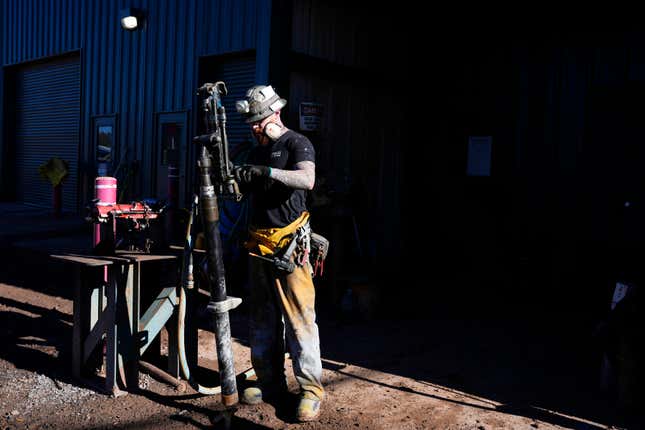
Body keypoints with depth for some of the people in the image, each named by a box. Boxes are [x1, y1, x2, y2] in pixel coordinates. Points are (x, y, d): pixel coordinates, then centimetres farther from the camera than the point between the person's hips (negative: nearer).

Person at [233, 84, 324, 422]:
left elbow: (307, 179, -23)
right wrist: (234, 178, 1)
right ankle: (270, 381, 23)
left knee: (299, 318, -6)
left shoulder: (297, 144, -4)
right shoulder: (256, 152, 19)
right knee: (262, 318, 11)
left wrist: (267, 172, -33)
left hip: (289, 243, -8)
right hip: (258, 242, 8)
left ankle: (311, 389, 1)